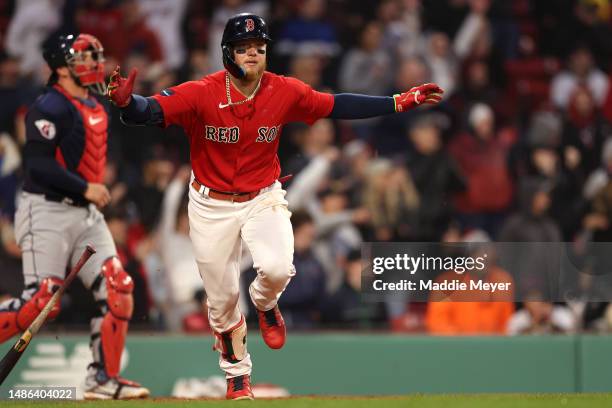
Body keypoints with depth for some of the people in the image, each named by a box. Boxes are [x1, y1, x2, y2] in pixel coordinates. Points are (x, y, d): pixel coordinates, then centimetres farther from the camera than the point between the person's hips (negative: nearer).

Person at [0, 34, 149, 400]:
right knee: (42, 300, -14)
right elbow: (39, 163, -21)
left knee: (118, 290, -2)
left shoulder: (96, 108, 15)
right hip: (47, 213, -8)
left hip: (86, 215, 9)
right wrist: (84, 188, -23)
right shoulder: (50, 107, -13)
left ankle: (104, 379, 4)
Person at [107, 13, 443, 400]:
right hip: (212, 206, -1)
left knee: (277, 269, -27)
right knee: (222, 300, 8)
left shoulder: (285, 92, -10)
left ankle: (265, 304, 13)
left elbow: (338, 106, -2)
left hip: (263, 200, 1)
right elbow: (152, 111, -30)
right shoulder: (201, 94, -19)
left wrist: (401, 102, -5)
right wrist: (127, 101, -54)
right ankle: (238, 376, 35)